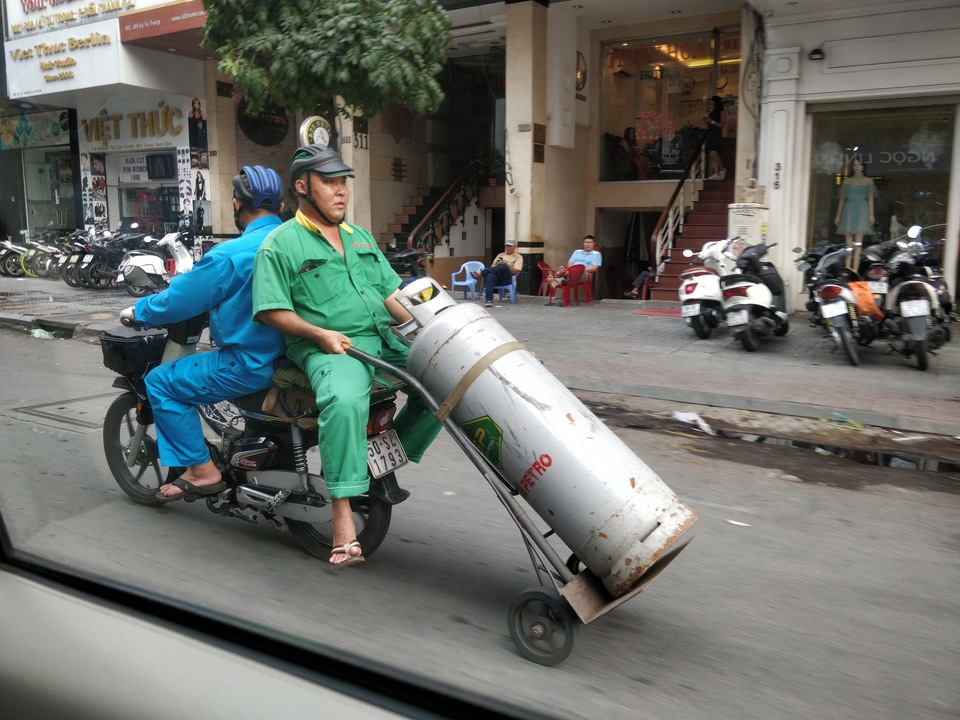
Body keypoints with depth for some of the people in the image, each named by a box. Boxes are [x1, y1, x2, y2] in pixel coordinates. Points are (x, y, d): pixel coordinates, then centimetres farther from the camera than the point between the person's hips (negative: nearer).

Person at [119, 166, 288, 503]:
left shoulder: (230, 254, -19)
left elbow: (180, 299, -11)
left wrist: (138, 311, 9)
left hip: (250, 364, -8)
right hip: (290, 355, 8)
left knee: (161, 382, 6)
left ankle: (202, 471, 6)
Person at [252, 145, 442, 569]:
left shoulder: (361, 237, 24)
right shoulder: (280, 244, 3)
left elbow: (390, 294, 21)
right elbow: (270, 310, -4)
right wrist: (320, 333, -17)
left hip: (385, 341, 7)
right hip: (329, 349, -7)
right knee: (345, 400, -37)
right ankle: (342, 509, -30)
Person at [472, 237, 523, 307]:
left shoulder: (518, 257, 16)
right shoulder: (500, 255, 30)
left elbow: (516, 271, 1)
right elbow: (493, 267, 22)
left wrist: (507, 265, -11)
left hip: (506, 279, -3)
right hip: (496, 277, 3)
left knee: (504, 266, -37)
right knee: (490, 275, -37)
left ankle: (481, 272, -40)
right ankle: (489, 300, -50)